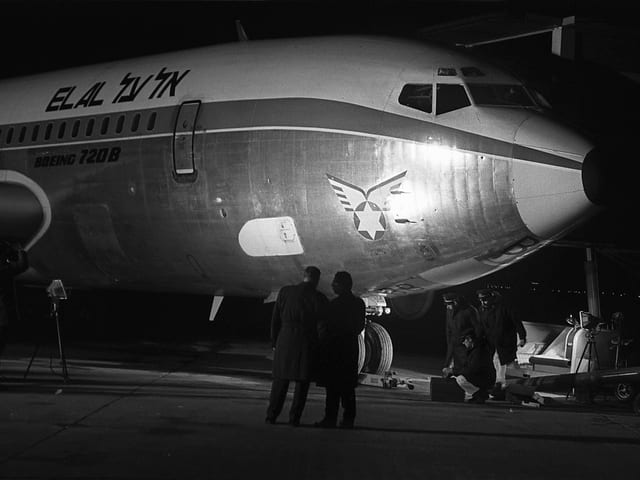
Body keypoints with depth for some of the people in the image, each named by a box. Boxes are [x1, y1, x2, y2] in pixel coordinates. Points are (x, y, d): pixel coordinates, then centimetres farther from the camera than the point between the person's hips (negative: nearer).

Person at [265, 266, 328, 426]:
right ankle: (294, 417, 3)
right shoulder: (318, 298, -5)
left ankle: (272, 415, 9)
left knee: (280, 379, 12)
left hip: (285, 340, 2)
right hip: (306, 341, -2)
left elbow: (275, 319, 5)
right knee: (302, 381, 6)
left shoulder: (285, 291, 2)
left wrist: (274, 342, 11)